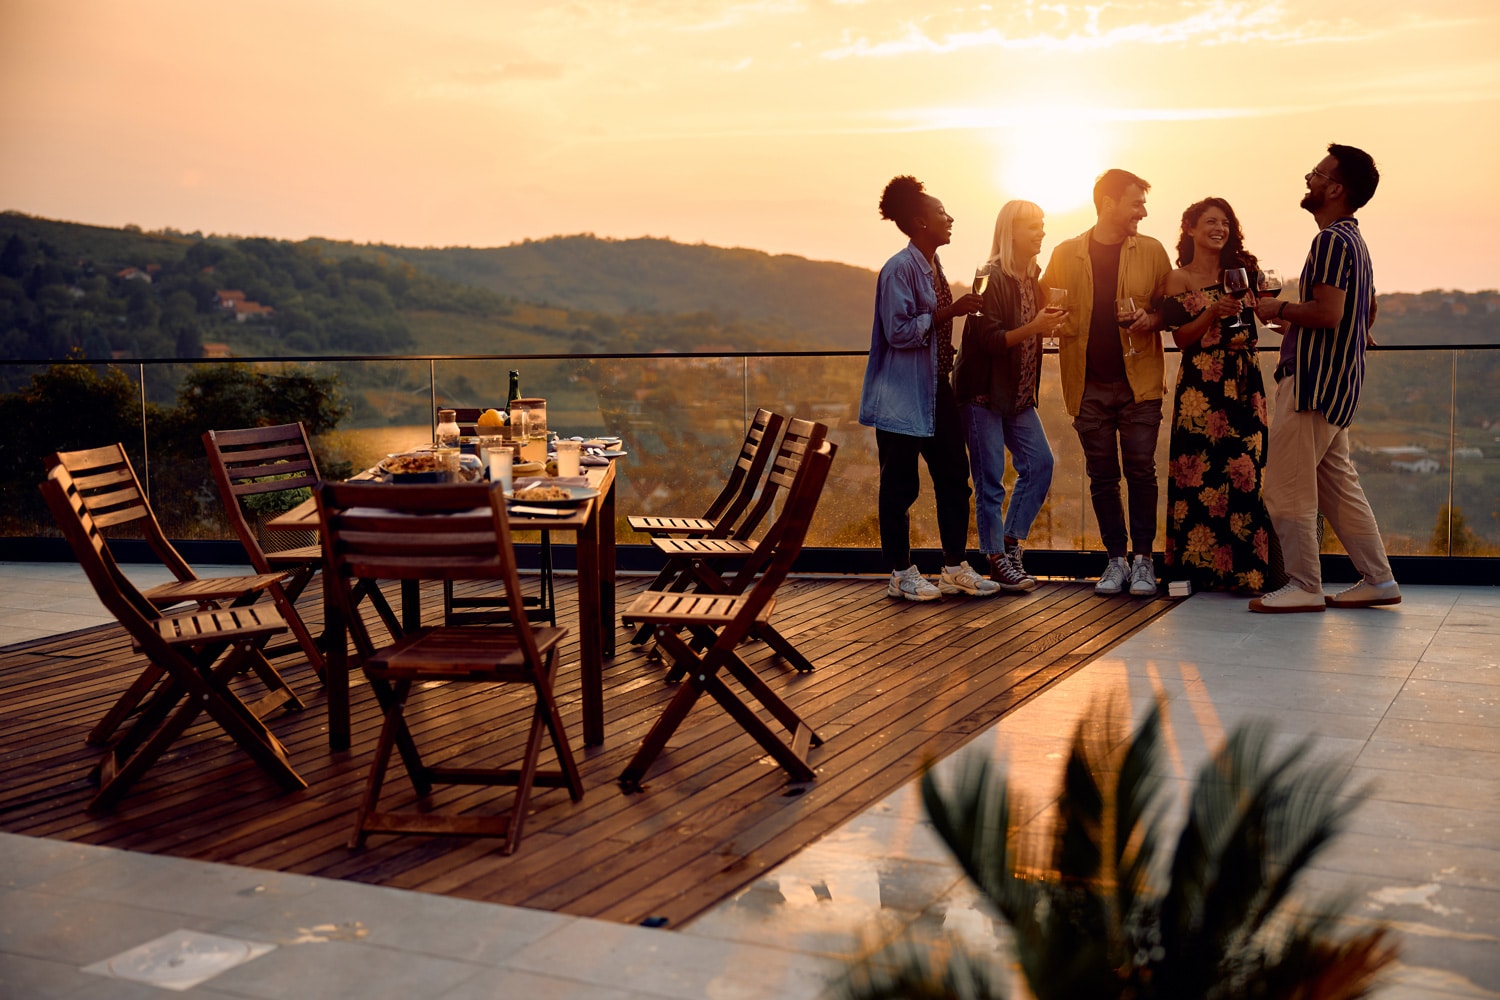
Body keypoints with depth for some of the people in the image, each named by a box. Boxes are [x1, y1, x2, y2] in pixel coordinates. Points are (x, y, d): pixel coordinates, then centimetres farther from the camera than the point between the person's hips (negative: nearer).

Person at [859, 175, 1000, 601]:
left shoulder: (933, 266, 14)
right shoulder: (900, 269, -14)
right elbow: (898, 331, -20)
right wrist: (948, 312, -20)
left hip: (936, 390, 9)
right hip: (903, 395, -9)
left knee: (954, 475, 10)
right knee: (900, 486, 0)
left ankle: (956, 567, 19)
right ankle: (901, 574, 10)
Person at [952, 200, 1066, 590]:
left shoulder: (1033, 278, 10)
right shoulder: (991, 279, -14)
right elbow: (988, 340, -20)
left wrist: (1050, 323, 2)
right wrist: (1033, 328, -27)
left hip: (1018, 396, 8)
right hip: (982, 393, -8)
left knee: (1039, 464, 2)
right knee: (990, 480, -3)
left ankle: (1011, 543, 14)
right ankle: (998, 562, 5)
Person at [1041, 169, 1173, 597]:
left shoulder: (1151, 251, 6)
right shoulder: (1066, 254, 5)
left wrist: (1153, 318, -10)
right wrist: (1061, 327, -10)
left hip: (1138, 381, -1)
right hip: (1089, 384, 1)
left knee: (1140, 471, -1)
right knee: (1102, 476, 6)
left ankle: (1142, 558, 10)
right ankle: (1116, 559, 16)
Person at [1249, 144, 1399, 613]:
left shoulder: (1331, 240, -15)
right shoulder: (1353, 240, 18)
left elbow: (1328, 313, -24)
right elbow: (1368, 312, 27)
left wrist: (1278, 308, -9)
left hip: (1313, 381, -10)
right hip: (1336, 383, 10)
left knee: (1286, 487, -5)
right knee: (1337, 483, 15)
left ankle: (1304, 586, 0)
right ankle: (1378, 579, 19)